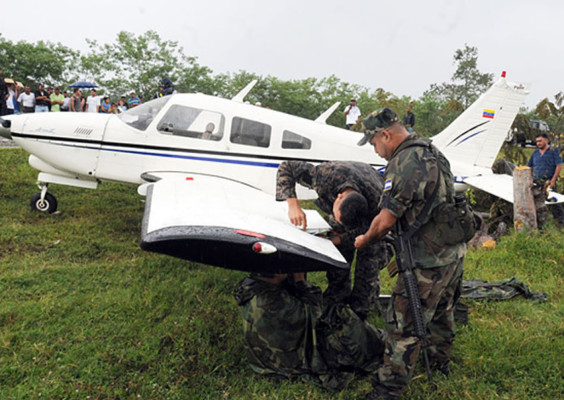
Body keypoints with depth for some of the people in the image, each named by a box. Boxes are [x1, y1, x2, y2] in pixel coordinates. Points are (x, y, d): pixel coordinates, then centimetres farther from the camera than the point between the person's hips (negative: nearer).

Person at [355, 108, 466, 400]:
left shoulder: (404, 163, -22)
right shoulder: (432, 152, 9)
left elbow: (385, 221, -20)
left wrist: (364, 240, -1)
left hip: (428, 260, -10)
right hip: (454, 250, 10)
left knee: (403, 324, 0)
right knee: (442, 310, 27)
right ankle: (439, 361, 48)